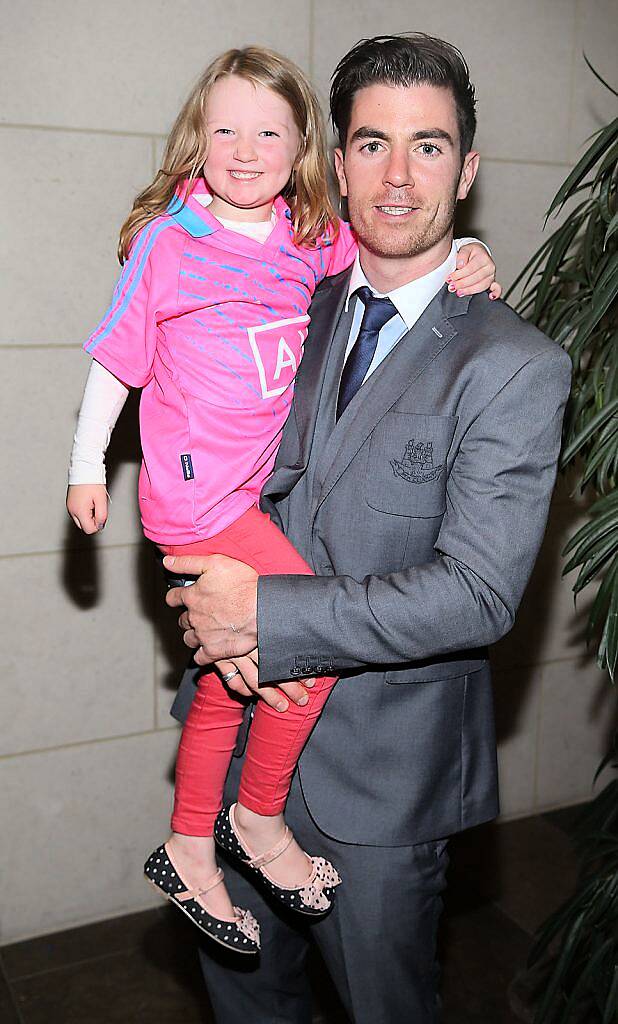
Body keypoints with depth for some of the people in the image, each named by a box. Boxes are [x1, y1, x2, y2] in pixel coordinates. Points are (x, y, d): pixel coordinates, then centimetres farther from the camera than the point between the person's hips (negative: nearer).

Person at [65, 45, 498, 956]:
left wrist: (466, 260, -7)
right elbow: (116, 356, -1)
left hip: (259, 489, 6)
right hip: (194, 490, -6)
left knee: (230, 679, 13)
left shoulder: (317, 243, 5)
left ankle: (189, 854, 31)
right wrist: (87, 467, 1)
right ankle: (260, 820, 9)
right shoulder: (168, 238, -7)